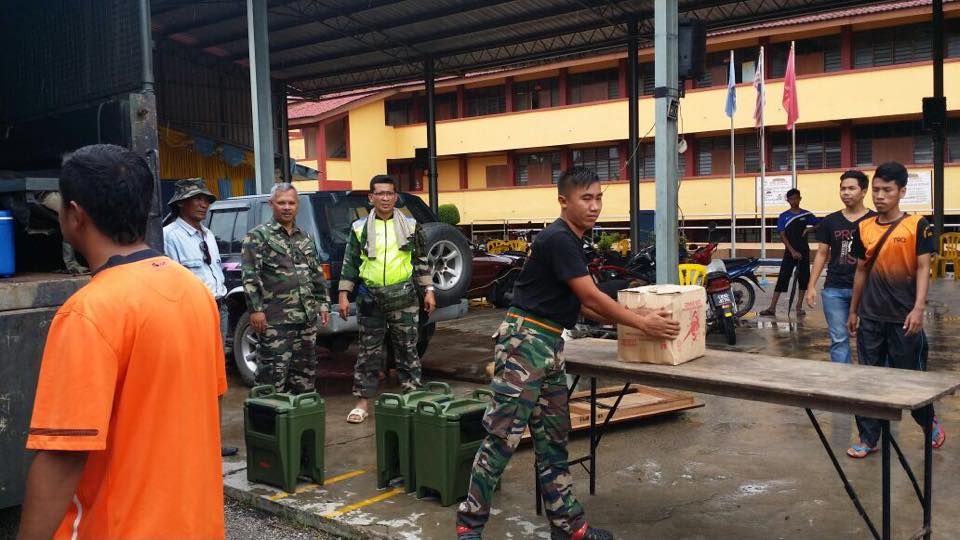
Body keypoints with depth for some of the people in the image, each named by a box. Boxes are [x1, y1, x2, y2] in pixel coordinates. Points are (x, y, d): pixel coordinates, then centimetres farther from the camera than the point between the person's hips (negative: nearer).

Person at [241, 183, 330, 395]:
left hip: (307, 317, 6)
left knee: (306, 370, 13)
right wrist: (255, 309, -16)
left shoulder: (305, 238, 16)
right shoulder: (258, 236, -2)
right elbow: (250, 276, -9)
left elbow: (317, 274, 21)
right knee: (274, 372, -5)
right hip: (276, 319, -6)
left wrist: (323, 303, 15)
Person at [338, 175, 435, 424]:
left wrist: (428, 290, 5)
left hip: (404, 297, 0)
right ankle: (363, 402, 15)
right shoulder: (360, 228, 4)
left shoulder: (411, 226, 6)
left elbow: (421, 261, 9)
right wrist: (344, 295, 2)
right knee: (369, 352, 6)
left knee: (407, 350, 5)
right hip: (370, 297, 0)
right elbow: (350, 263, 7)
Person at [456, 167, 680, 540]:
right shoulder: (558, 239, -15)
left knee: (552, 438, 12)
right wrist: (642, 323, -7)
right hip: (525, 339, -10)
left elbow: (581, 303, 20)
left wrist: (631, 320, 15)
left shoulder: (573, 241, 15)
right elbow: (591, 297, -15)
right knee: (503, 436, -6)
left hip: (550, 343, 10)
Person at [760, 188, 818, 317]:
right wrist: (792, 251, -14)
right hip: (790, 252, -1)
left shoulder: (806, 214, 2)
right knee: (782, 278, -5)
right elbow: (782, 235, -5)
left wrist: (809, 229, -12)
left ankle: (799, 306, 17)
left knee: (803, 277, 5)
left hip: (803, 251, 2)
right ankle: (772, 308, -8)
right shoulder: (783, 216, -1)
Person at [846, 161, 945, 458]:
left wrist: (918, 308, -19)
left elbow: (923, 268, -8)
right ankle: (868, 439, 16)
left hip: (904, 317, -3)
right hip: (870, 317, 4)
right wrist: (853, 311, 15)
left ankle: (930, 422, 35)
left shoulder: (918, 225, -5)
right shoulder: (864, 228, 6)